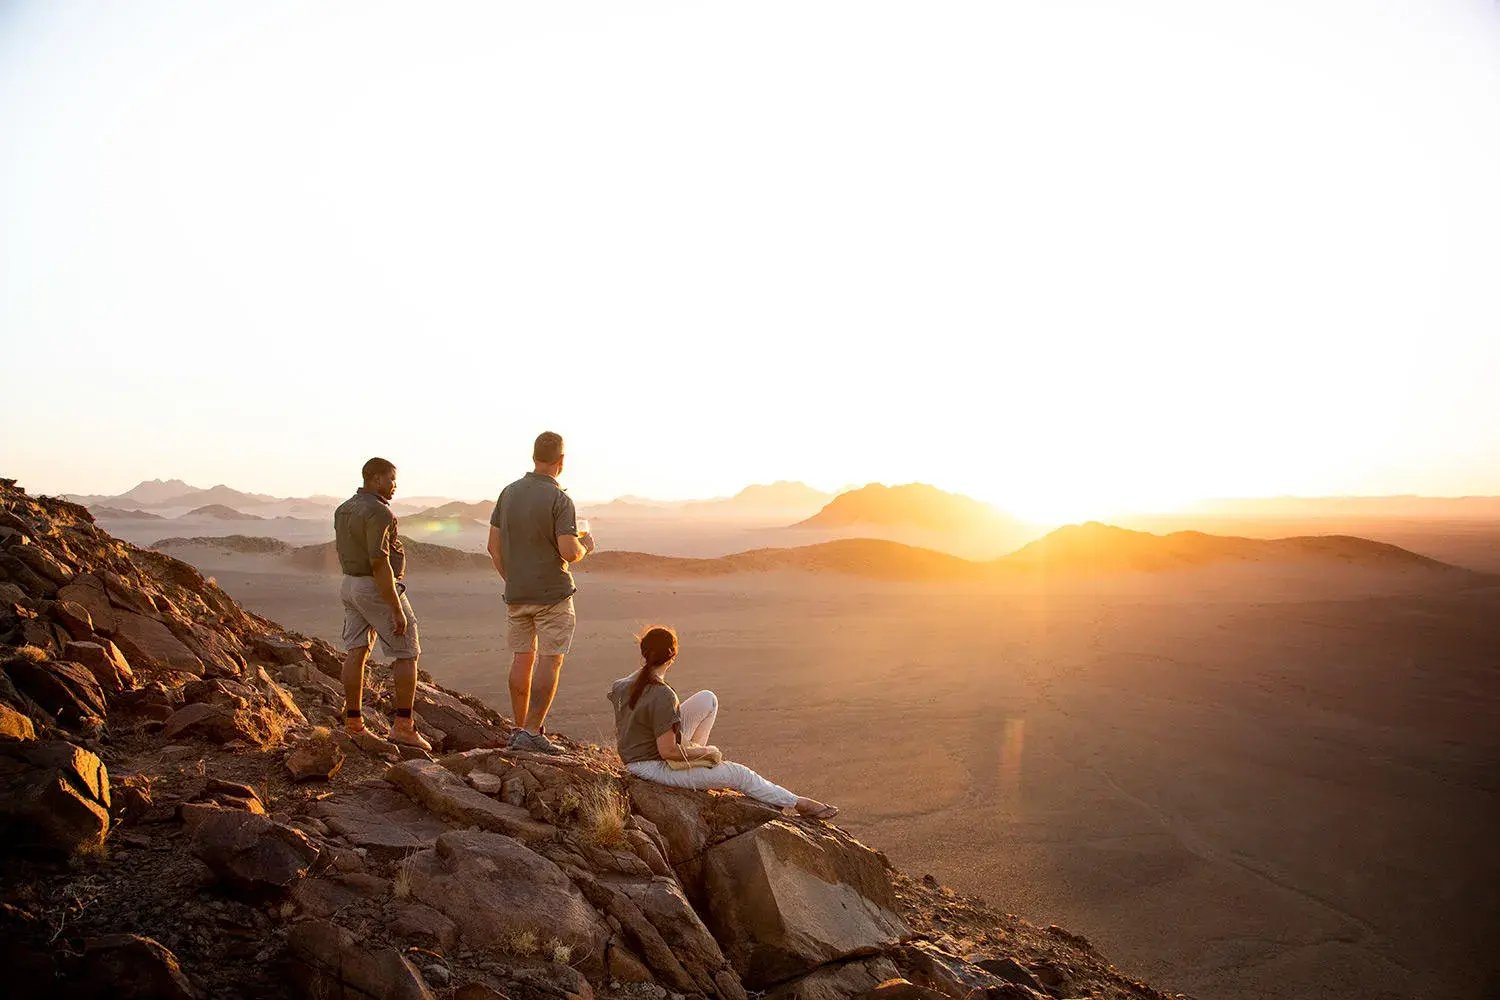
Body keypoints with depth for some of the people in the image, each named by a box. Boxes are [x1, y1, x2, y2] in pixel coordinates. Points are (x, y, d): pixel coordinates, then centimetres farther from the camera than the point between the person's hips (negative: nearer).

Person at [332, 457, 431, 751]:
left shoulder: (344, 509, 11)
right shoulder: (378, 511, -19)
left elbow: (342, 552, 16)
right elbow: (379, 563, -25)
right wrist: (397, 610, -23)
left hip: (351, 585, 9)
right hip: (379, 589, -9)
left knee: (356, 653, 8)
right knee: (406, 654, -1)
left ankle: (353, 723, 10)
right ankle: (403, 726, -3)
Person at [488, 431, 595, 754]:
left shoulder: (509, 492, 5)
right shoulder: (559, 499, -14)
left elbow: (494, 547, 7)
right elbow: (569, 552, -21)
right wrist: (585, 545, 1)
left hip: (516, 594, 6)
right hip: (552, 594, -6)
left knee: (522, 658, 13)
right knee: (550, 661, 0)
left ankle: (519, 729, 20)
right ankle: (532, 732, -4)